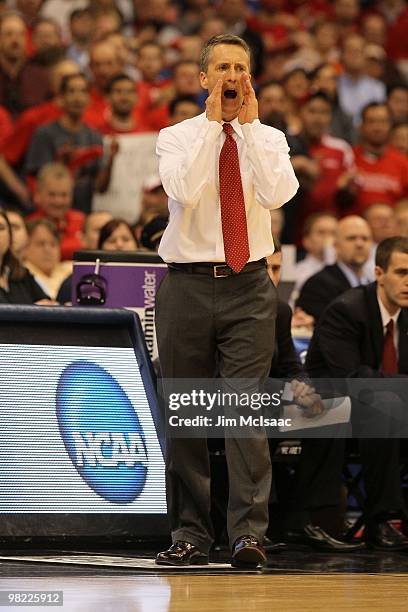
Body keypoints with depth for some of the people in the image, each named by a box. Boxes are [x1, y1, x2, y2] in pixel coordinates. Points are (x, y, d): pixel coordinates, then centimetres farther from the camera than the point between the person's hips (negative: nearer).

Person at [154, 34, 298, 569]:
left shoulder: (268, 139, 8)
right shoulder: (176, 138, 4)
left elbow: (277, 194, -13)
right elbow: (184, 189, -17)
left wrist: (249, 124, -10)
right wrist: (213, 124, -12)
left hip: (248, 288, 0)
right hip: (187, 285, 0)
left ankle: (249, 533, -13)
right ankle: (190, 535, 11)